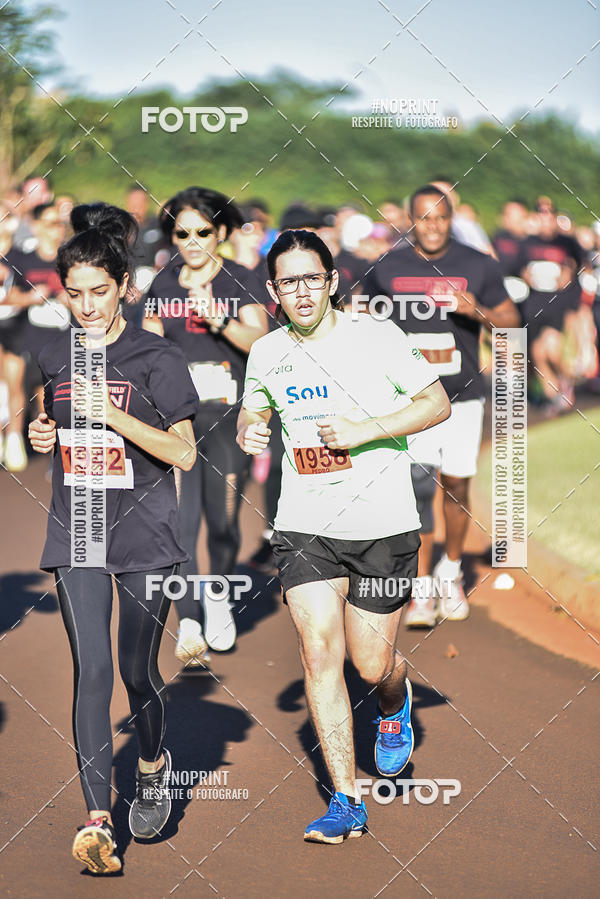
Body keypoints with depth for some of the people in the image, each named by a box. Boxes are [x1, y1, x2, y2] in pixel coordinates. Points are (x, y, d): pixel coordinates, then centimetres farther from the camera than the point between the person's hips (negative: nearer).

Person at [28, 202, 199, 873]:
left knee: (138, 670, 6)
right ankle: (98, 821, -11)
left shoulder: (156, 359, -6)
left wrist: (113, 414, -19)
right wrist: (44, 438, 1)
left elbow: (183, 452, -9)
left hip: (143, 534, -2)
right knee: (92, 671, -8)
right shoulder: (54, 358, 8)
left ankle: (152, 765, 37)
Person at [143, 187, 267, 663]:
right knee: (178, 518, -9)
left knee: (223, 518, 0)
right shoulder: (164, 284, 12)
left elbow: (257, 338, -12)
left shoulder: (241, 280, 1)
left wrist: (219, 320, -28)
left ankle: (219, 594, 29)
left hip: (226, 413, -2)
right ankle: (188, 623, -8)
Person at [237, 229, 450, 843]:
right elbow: (253, 408, 23)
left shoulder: (377, 336, -6)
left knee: (371, 666, 3)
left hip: (385, 525, -2)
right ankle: (346, 802, -6)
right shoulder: (266, 354, 5)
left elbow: (437, 403, -3)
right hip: (304, 528, 2)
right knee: (319, 653, -12)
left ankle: (394, 702, 42)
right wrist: (248, 430, -1)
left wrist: (367, 429, -15)